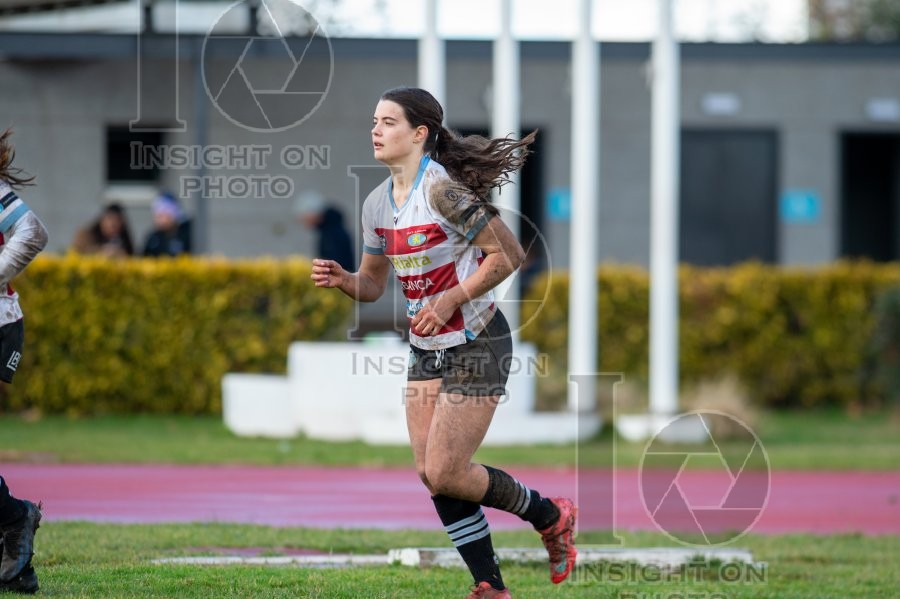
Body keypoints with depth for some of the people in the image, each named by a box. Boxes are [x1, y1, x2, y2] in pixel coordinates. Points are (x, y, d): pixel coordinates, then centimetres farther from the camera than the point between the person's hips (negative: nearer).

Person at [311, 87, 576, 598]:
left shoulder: (442, 190, -19)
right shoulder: (377, 203, 6)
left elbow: (508, 254, -18)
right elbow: (373, 284, 15)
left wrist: (452, 299, -23)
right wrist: (343, 281, -6)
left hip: (477, 345, -8)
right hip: (427, 350, 8)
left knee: (444, 474, -11)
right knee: (431, 474, 2)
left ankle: (549, 515, 13)